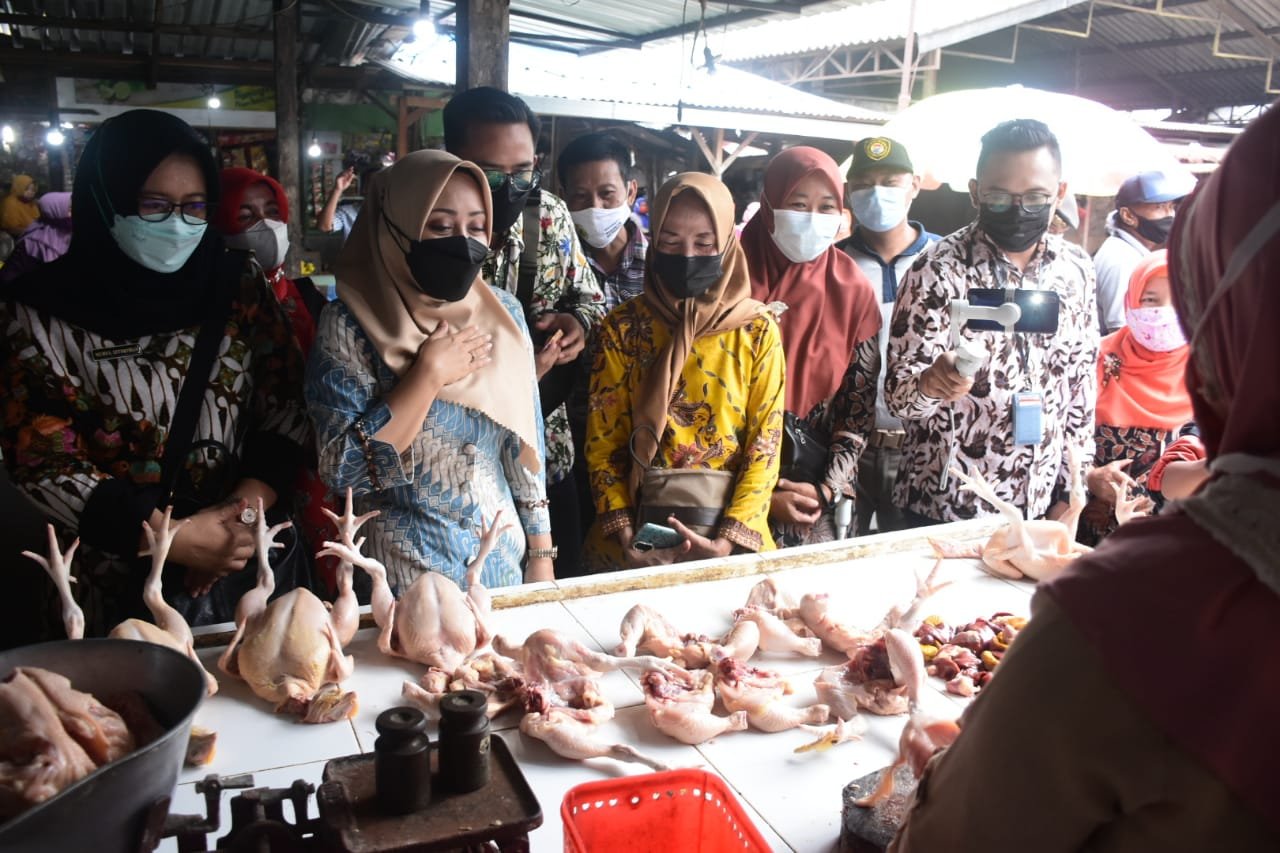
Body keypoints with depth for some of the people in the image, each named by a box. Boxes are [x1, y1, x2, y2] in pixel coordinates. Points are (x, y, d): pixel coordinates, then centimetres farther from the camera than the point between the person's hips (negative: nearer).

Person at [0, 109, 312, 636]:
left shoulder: (238, 285, 0)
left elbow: (286, 405, -1)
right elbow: (43, 461, -10)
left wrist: (248, 504, -16)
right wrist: (171, 538, -18)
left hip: (256, 567, 3)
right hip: (124, 586, -2)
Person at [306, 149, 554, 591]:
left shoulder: (503, 314, -2)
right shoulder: (349, 325, -14)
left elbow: (523, 444, 3)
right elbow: (344, 469, -20)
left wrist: (540, 555, 4)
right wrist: (430, 373, -21)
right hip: (404, 572, -4)